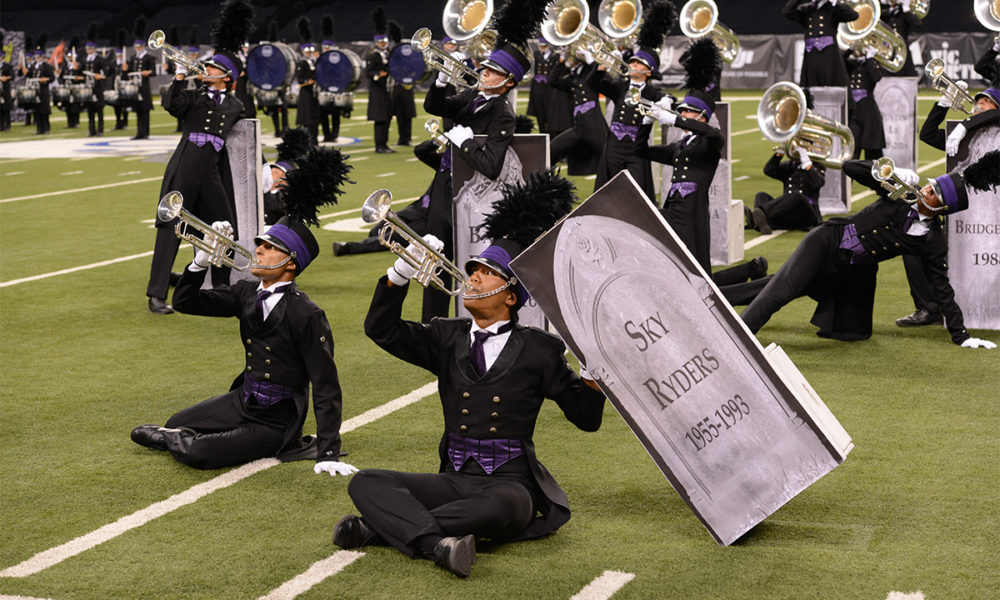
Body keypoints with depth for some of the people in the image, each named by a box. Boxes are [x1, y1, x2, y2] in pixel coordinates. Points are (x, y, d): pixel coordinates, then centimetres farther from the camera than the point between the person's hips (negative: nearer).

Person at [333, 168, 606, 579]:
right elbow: (381, 329, 7)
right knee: (365, 482, -18)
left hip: (508, 483, -4)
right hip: (454, 480, 4)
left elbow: (587, 418, 3)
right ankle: (436, 543, -42)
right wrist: (402, 272, -6)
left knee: (506, 504, -40)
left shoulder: (539, 350, 3)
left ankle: (383, 527, -32)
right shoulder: (448, 339, 14)